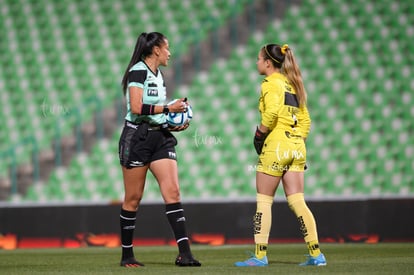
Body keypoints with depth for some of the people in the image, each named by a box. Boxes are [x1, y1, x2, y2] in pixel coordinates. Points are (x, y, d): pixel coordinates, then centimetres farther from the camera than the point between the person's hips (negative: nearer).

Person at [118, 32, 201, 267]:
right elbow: (137, 108, -21)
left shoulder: (158, 75, 16)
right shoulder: (138, 71, -11)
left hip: (161, 137, 7)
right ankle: (127, 255, 12)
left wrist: (173, 124, 10)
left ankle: (184, 252, -12)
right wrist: (169, 108, -18)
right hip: (138, 137, -7)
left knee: (173, 191, -6)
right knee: (133, 197, 1)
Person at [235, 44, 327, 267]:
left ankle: (260, 255, 0)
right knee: (296, 201, 5)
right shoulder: (292, 84, 18)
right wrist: (298, 140, 19)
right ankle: (316, 254, -1)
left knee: (263, 201, 0)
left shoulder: (271, 83, -6)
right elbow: (305, 120, 20)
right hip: (297, 147, 8)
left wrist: (259, 134, -10)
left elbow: (271, 112, -23)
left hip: (276, 146, -8)